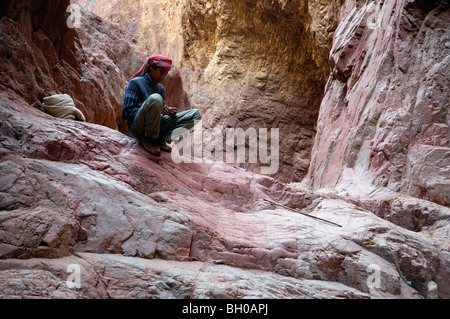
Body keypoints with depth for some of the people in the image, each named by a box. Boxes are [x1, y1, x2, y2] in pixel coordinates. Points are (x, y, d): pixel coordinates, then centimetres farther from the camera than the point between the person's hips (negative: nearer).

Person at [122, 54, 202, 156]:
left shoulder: (161, 88, 19)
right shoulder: (136, 83, -1)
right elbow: (126, 113, -7)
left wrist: (168, 111, -3)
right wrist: (150, 108, -17)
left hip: (156, 126, 6)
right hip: (138, 127, -6)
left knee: (196, 114, -4)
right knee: (155, 98, -36)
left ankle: (161, 138, -12)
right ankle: (148, 139, -17)